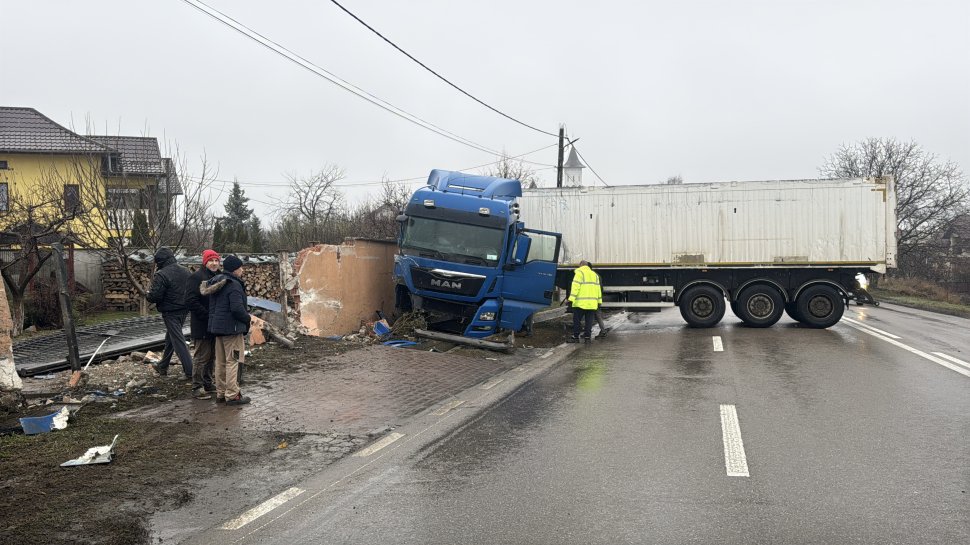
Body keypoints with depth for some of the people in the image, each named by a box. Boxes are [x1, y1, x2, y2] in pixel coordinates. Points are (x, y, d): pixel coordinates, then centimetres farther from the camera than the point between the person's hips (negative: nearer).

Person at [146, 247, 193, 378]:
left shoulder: (161, 275, -19)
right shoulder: (185, 271, 4)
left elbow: (154, 296, -20)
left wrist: (147, 294, 1)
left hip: (170, 312, -8)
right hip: (183, 310, 8)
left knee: (178, 341, -3)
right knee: (170, 338, 22)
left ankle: (190, 372, -4)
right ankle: (163, 366, 35)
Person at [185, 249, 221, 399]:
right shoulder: (196, 277, -11)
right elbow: (190, 301, -19)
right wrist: (207, 315, -21)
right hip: (202, 325, -8)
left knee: (212, 355, 15)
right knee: (201, 356, -3)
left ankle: (208, 383, 26)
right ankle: (197, 387, 5)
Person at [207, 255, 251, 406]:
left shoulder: (215, 283, 12)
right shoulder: (234, 285, -18)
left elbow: (212, 306, 18)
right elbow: (237, 308, -25)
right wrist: (247, 318, -9)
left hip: (217, 327, 9)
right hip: (232, 328, -9)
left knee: (221, 362, 15)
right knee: (232, 361, -3)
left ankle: (220, 393, 23)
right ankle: (232, 395, 1)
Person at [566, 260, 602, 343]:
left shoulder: (579, 273, -3)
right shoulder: (594, 274, 19)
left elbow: (576, 286, -13)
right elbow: (598, 289, 18)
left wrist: (571, 299, -16)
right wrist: (599, 301, 19)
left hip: (581, 302, -6)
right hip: (592, 303, 6)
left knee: (576, 320, 0)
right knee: (589, 321, 8)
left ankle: (575, 337, 1)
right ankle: (587, 337, 7)